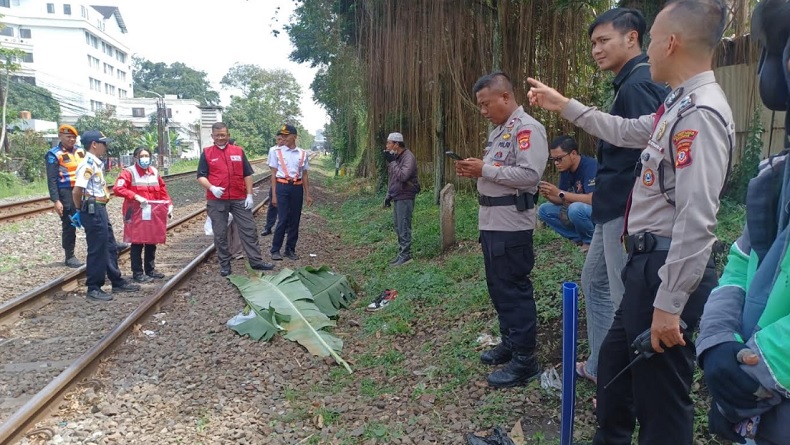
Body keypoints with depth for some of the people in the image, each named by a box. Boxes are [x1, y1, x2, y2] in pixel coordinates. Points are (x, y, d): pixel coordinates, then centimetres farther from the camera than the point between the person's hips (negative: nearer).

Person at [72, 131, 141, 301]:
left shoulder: (96, 164, 13)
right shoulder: (87, 165, -16)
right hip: (93, 211, -10)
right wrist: (82, 209, -6)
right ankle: (93, 288, 8)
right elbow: (77, 191, -21)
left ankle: (117, 282, 26)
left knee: (110, 247, 16)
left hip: (100, 210, 10)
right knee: (97, 250, -2)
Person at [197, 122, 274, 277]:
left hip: (239, 199, 2)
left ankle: (256, 261, 10)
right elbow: (201, 176, 0)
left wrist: (249, 195, 1)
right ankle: (224, 264, 15)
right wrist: (212, 188, -18)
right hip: (216, 201, -1)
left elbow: (247, 174, 8)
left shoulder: (238, 151, 7)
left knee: (249, 229, 3)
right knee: (220, 234, 5)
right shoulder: (206, 153, 3)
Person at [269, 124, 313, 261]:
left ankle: (290, 249, 20)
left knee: (294, 220, 8)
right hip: (282, 187, -3)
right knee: (283, 219, -5)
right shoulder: (277, 152, 0)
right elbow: (273, 174, 1)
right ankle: (275, 250, 7)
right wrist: (274, 195, -4)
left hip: (297, 188, 3)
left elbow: (304, 175, 11)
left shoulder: (302, 154, 6)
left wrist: (307, 195, 9)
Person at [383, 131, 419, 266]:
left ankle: (405, 255, -1)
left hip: (405, 198, -9)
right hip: (397, 197, 9)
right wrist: (388, 195, 18)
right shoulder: (395, 157, 12)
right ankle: (401, 254, 18)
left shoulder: (408, 157, -15)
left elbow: (403, 176, -28)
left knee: (404, 227, -7)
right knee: (398, 228, 11)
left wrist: (392, 162, -20)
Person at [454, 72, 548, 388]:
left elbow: (529, 174, -23)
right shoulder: (499, 131, 19)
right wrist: (474, 172, 6)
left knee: (514, 290, -5)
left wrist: (485, 170, -18)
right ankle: (510, 343, 31)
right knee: (498, 287, 17)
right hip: (491, 221, 10)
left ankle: (525, 360, 5)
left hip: (512, 224, -10)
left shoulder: (526, 128, -12)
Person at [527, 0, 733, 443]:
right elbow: (624, 131, 31)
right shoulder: (679, 106, 12)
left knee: (660, 397, 3)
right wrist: (566, 105, 35)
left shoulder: (700, 114, -20)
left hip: (669, 269, -11)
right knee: (614, 363, 26)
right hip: (650, 261, 11)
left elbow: (697, 220, -26)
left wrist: (670, 304, -25)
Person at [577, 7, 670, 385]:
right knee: (594, 283, 20)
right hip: (614, 210, 11)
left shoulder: (638, 84, -16)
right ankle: (600, 367, 34)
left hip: (627, 212, -11)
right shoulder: (630, 83, 16)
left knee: (628, 300, 0)